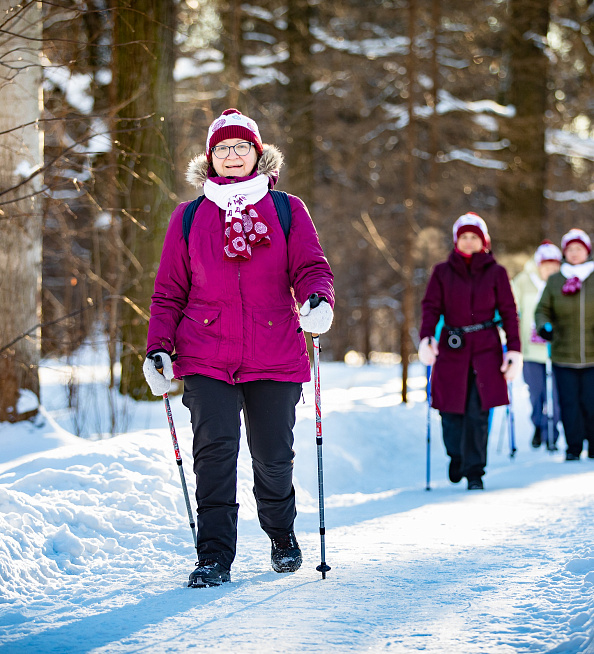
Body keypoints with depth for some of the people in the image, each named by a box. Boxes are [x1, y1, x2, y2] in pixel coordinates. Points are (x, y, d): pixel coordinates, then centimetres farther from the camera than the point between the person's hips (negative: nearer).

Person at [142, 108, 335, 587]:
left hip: (276, 357, 0)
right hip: (206, 359, 0)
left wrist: (318, 300, -20)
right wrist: (158, 348, 0)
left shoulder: (286, 210, 8)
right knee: (215, 449, -14)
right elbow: (170, 292, 11)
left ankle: (282, 537, 32)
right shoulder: (188, 218, 10)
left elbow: (311, 269, 3)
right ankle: (215, 556, -7)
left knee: (273, 457, 6)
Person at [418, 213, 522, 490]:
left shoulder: (495, 273, 6)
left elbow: (508, 312, 6)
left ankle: (474, 471, 2)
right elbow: (431, 307, 2)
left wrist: (514, 350, -2)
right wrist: (426, 338, -16)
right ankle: (456, 455, 29)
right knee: (451, 410, -1)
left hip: (486, 348, -1)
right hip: (452, 348, 1)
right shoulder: (442, 272, 7)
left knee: (477, 413, -9)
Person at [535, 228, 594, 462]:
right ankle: (573, 449, 8)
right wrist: (544, 326, -12)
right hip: (563, 355, 1)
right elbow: (542, 310, 8)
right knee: (569, 404, -2)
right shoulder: (554, 281, 6)